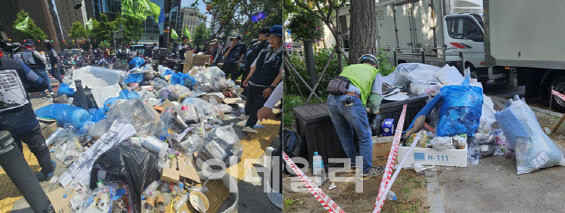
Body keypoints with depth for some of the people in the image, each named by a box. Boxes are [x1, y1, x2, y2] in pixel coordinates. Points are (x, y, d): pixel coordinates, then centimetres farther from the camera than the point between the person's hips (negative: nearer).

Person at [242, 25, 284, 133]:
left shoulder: (282, 54, -8)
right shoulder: (264, 52, 9)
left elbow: (281, 74, -12)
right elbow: (254, 66, 19)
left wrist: (271, 87, -17)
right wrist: (247, 79, 20)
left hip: (265, 88, -5)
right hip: (253, 84, 5)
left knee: (257, 107, -3)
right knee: (249, 103, 15)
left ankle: (249, 126, 10)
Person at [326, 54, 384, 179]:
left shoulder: (349, 67, 36)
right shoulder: (376, 74, 23)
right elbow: (375, 98, 11)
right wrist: (374, 111, 33)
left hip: (331, 100, 6)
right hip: (350, 101, -6)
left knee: (345, 137, 21)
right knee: (365, 138, 12)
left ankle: (355, 164, 40)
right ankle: (366, 171, 23)